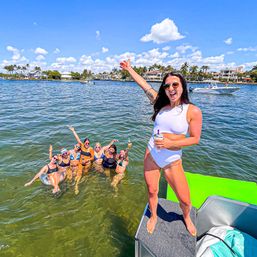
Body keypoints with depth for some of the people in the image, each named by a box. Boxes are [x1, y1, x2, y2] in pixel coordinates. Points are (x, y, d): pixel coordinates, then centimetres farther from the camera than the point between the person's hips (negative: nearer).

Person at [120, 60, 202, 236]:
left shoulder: (193, 111, -12)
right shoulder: (161, 104, -2)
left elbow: (195, 139, -10)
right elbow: (144, 85, 7)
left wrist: (170, 143, -21)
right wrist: (129, 69, 17)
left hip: (172, 161, -2)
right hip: (151, 155, 3)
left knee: (185, 200, 6)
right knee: (152, 191, 15)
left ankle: (186, 218, 43)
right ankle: (154, 217, 45)